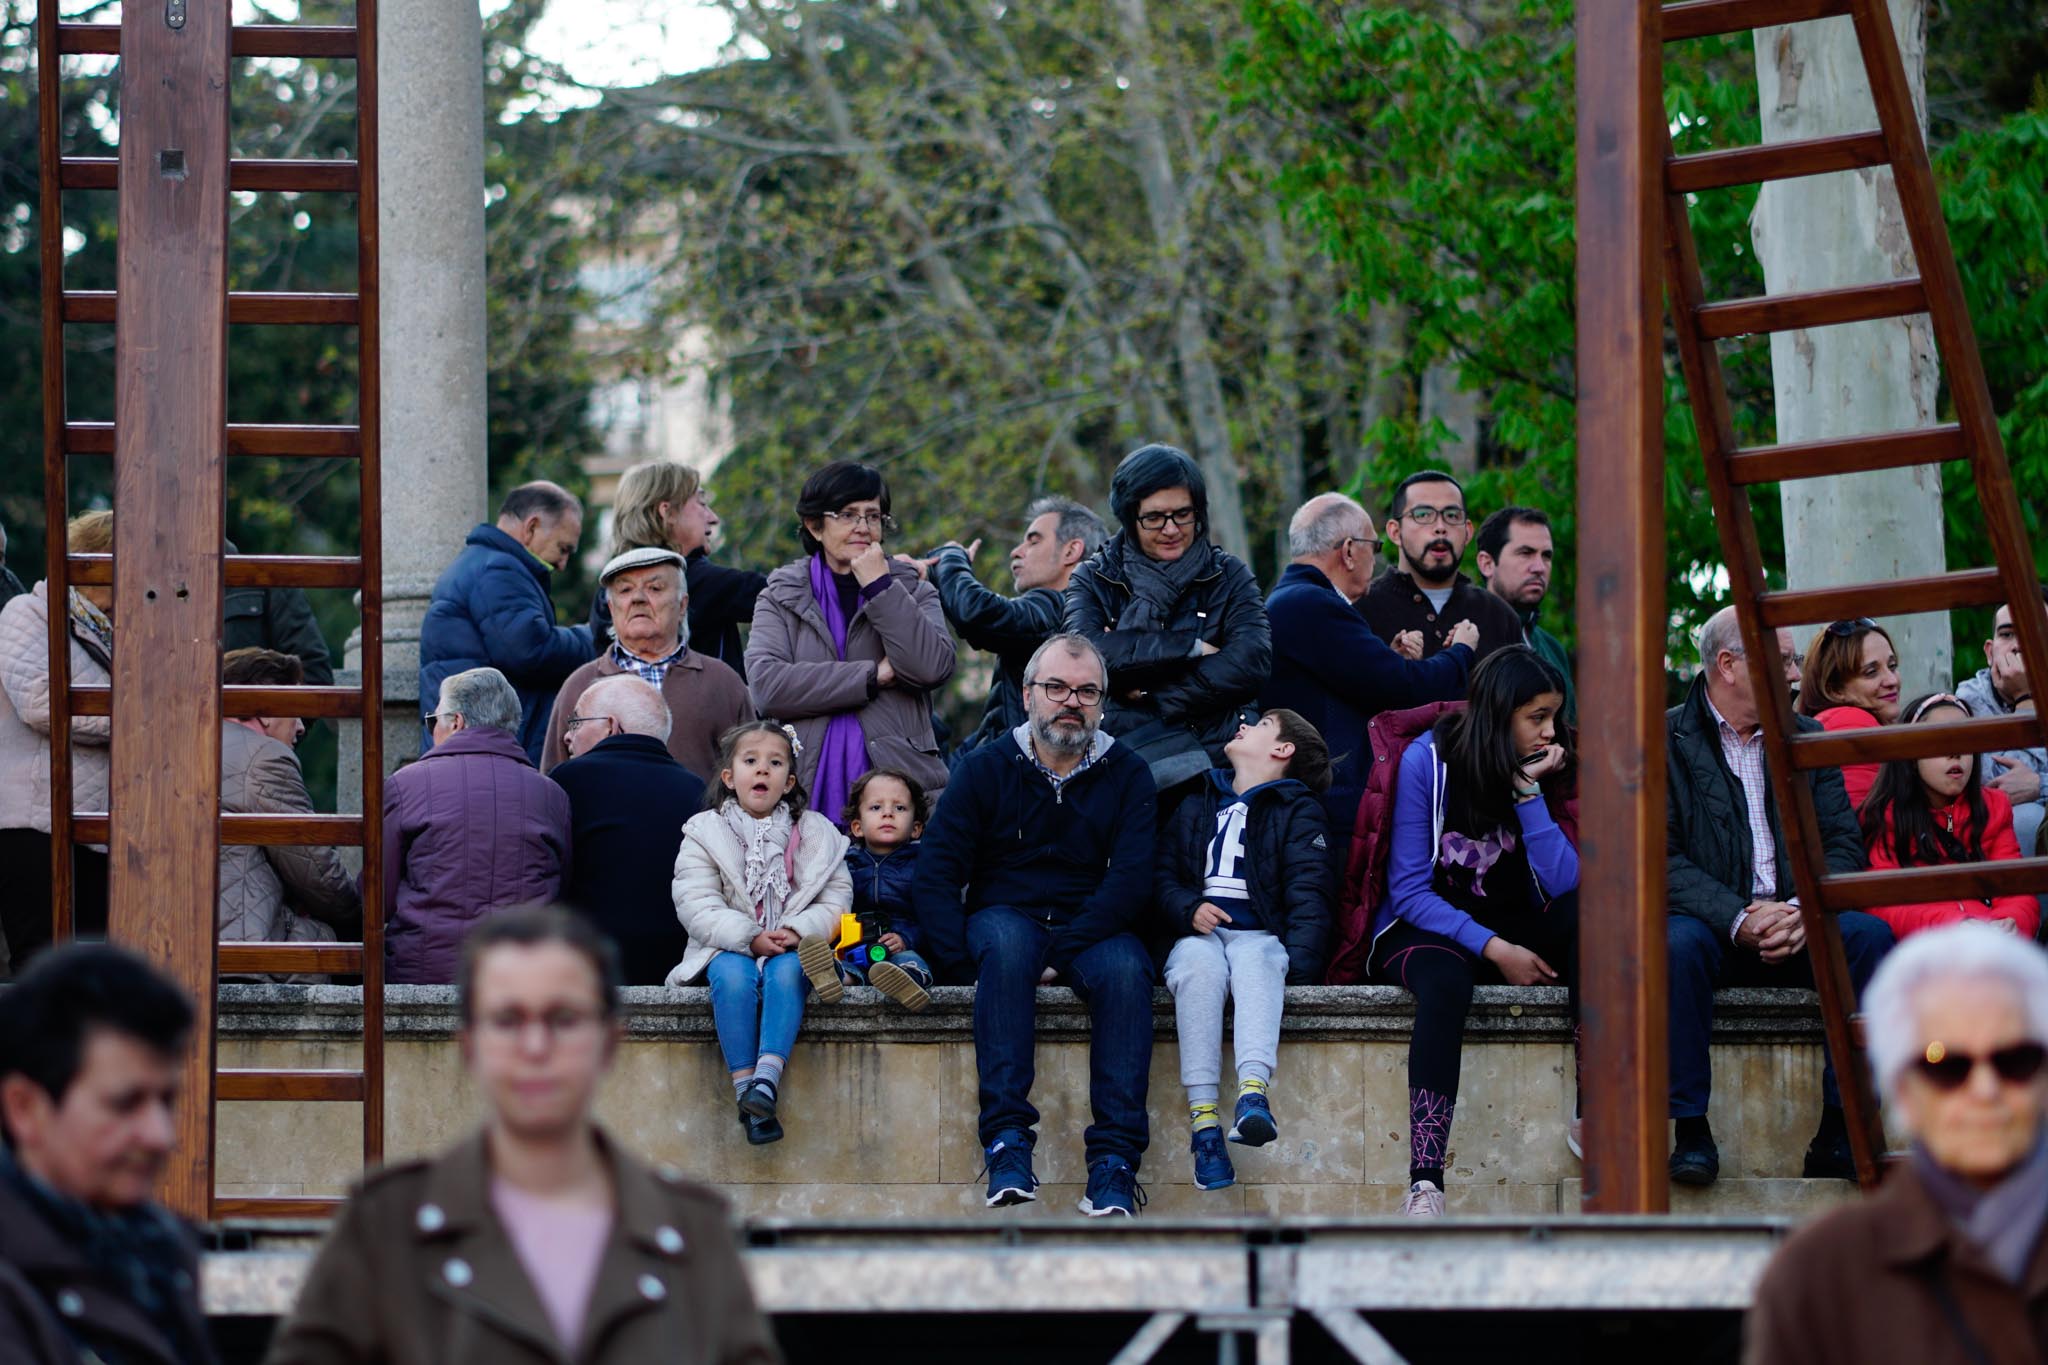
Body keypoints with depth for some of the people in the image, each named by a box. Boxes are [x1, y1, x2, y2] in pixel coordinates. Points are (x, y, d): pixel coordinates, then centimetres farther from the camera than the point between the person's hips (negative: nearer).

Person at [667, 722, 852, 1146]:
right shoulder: (705, 833, 6)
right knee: (733, 976, -35)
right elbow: (697, 906, -6)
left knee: (786, 972, -35)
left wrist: (799, 931, -18)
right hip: (728, 948, -1)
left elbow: (836, 900, 2)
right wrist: (749, 937, -21)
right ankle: (745, 1089, -37)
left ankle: (768, 1077, -49)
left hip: (792, 949, 1)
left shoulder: (815, 834, 12)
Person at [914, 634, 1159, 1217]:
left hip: (1091, 932, 0)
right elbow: (936, 874, -1)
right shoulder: (987, 769, 6)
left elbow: (1131, 881, -7)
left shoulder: (1127, 775, 6)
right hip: (1004, 918, 0)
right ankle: (1007, 1142, -43)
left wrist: (1059, 954, -19)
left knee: (1126, 967, -34)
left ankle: (1114, 1165, -40)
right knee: (1006, 940, -36)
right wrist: (967, 960, -17)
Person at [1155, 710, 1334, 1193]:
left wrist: (1299, 964, -14)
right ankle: (1203, 1116, -47)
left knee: (1255, 962, -39)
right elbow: (1163, 874, 22)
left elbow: (1307, 892, 1)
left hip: (1259, 933, -2)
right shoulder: (1196, 804, 27)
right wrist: (1188, 909, -2)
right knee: (1199, 967, -35)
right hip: (1199, 934, 2)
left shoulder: (1297, 810, 13)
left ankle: (1254, 1091, -60)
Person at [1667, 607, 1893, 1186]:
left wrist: (1804, 911, -14)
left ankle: (1839, 1137, -24)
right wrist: (1738, 919, -24)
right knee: (1678, 941, -36)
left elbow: (1843, 844, 7)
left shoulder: (1805, 738, 16)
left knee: (1868, 933, -25)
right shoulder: (1666, 740, 1)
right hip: (1712, 923, -4)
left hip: (1797, 924, 4)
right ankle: (1691, 1132, -29)